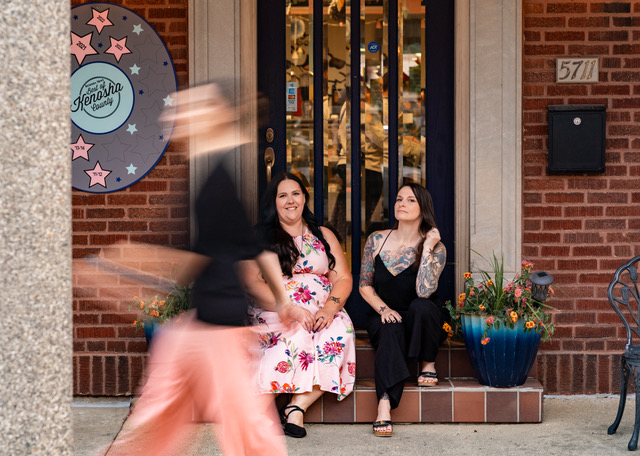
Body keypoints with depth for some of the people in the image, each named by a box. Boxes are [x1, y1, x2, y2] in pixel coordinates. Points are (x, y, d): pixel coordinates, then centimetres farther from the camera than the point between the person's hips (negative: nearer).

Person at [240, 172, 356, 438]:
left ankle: (298, 406, -34)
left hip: (323, 314, 3)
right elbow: (252, 284, -5)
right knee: (298, 332, -36)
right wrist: (291, 309, -19)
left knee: (341, 331, -30)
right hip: (274, 314, -3)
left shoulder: (324, 236, 19)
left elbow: (343, 278, 10)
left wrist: (329, 308, -12)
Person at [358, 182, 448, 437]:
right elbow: (364, 285, 3)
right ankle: (384, 405, -51)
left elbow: (424, 291, -26)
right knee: (391, 329, -35)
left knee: (421, 306, -35)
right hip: (385, 318, 1)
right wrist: (383, 309, -15)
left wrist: (426, 247, -26)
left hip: (424, 321, 0)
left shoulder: (436, 248, -10)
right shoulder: (377, 240, -2)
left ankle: (428, 364, -9)